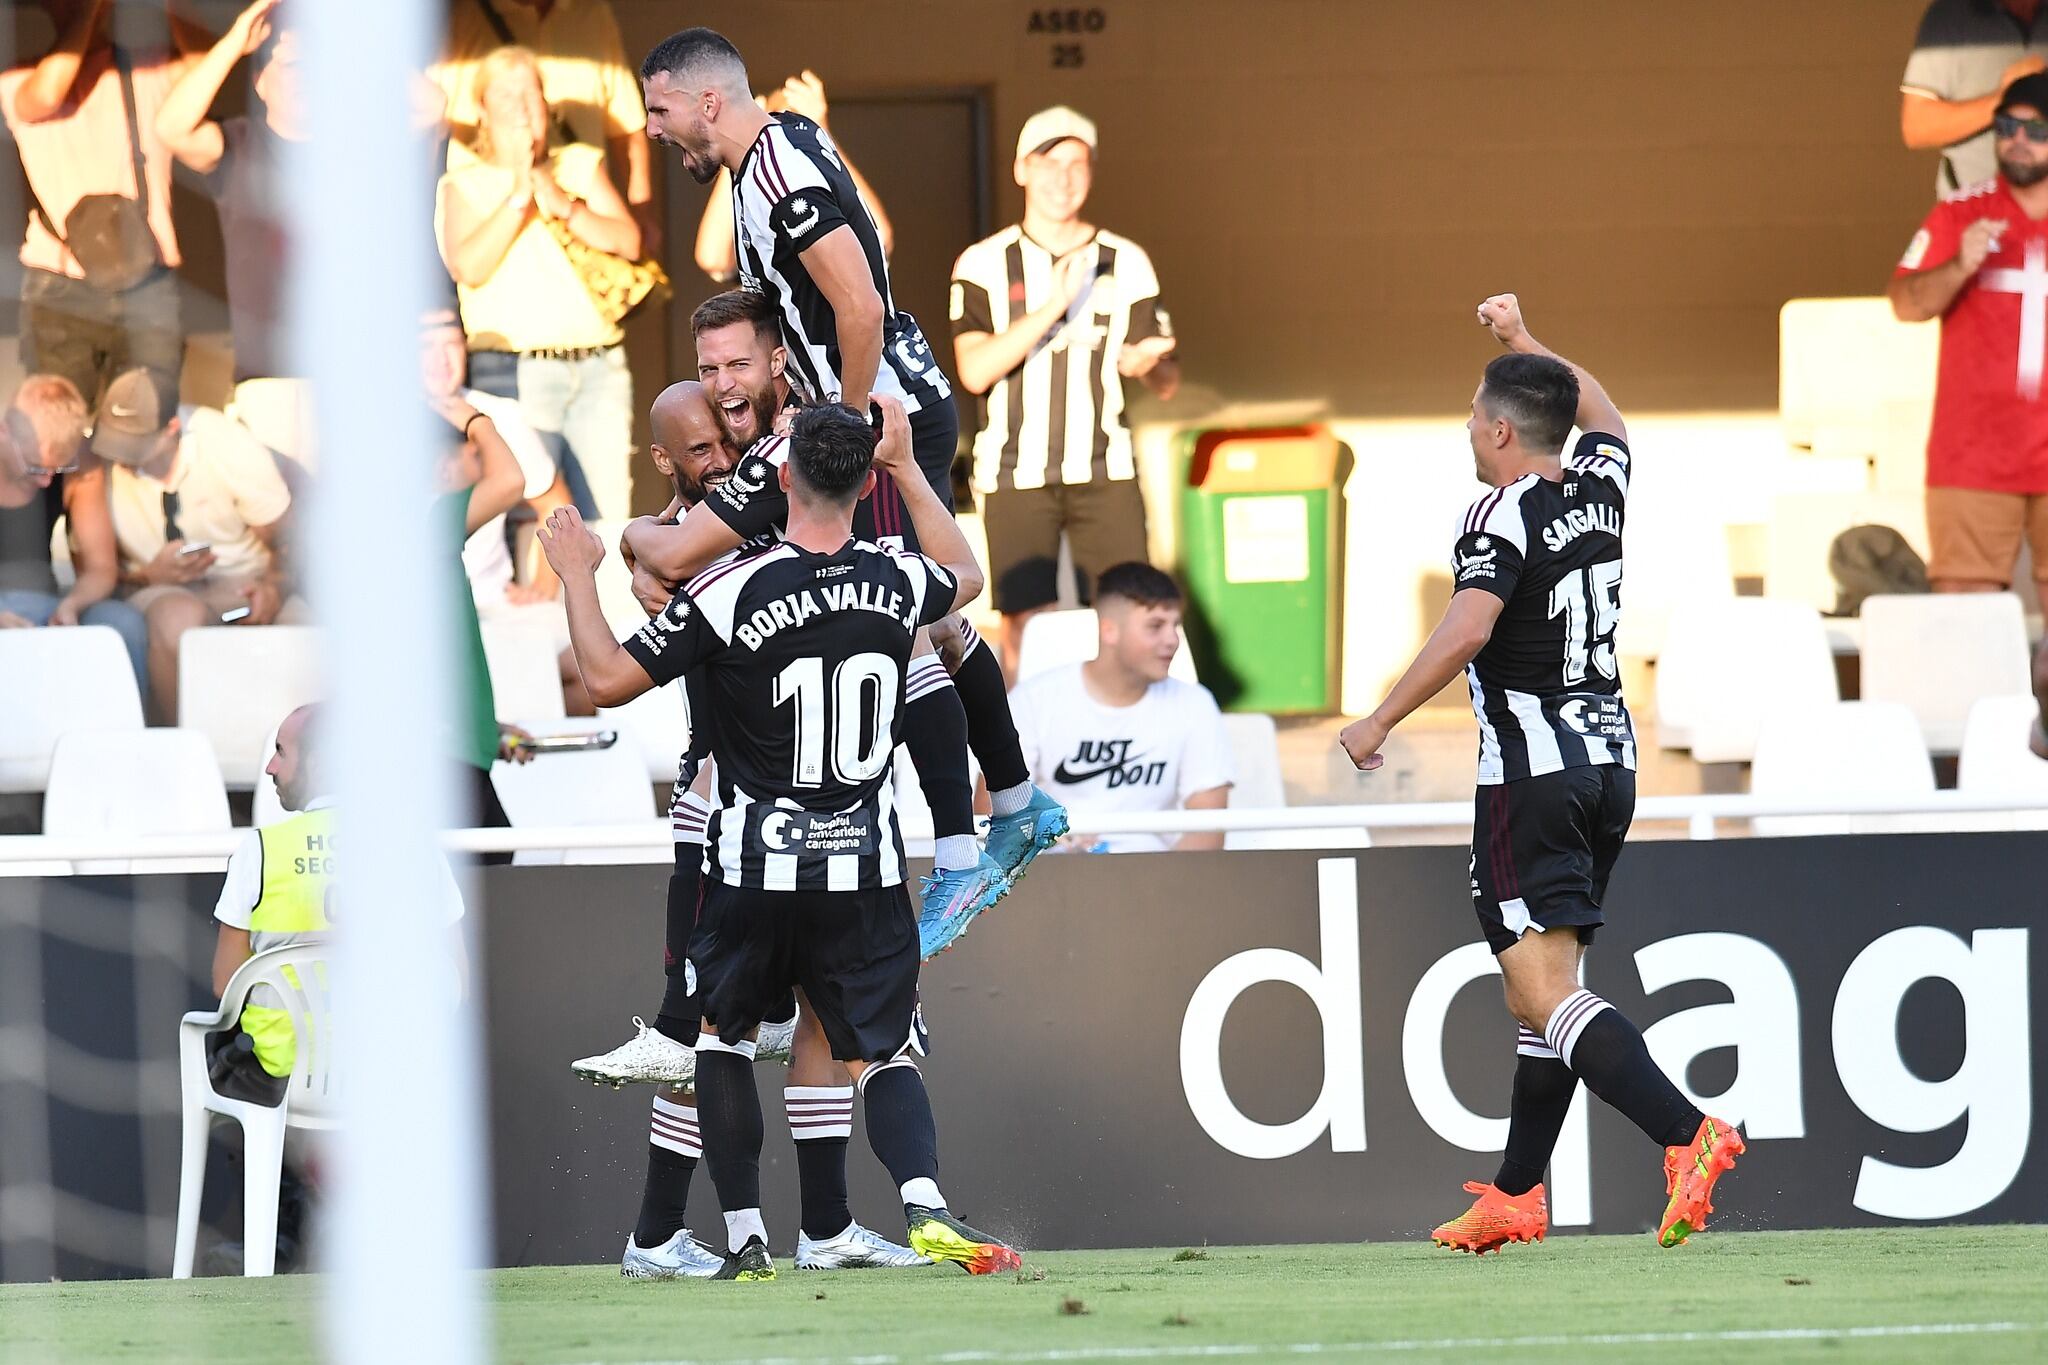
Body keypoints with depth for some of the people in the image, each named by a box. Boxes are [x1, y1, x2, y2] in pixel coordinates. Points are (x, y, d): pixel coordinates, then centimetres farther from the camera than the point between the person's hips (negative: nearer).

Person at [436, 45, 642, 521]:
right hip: (515, 371, -3)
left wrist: (563, 206, -9)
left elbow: (629, 241, 4)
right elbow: (468, 267, -9)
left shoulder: (580, 166, 16)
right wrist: (519, 196, -11)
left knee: (608, 515, -3)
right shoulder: (466, 186, 7)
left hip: (599, 368, 3)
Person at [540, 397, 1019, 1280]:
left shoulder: (732, 589, -15)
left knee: (723, 1036, 20)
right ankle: (925, 1209, -22)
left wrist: (577, 577, 6)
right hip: (865, 871, 2)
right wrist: (906, 463, 28)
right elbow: (966, 576, 24)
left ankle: (745, 1240, 15)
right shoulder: (897, 582, -2)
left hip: (755, 870, -2)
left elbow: (608, 679, -8)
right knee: (883, 1051, 5)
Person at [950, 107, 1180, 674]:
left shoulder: (1126, 262, 7)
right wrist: (1050, 308, -21)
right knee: (1024, 623, -4)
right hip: (1016, 473, -1)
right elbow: (974, 371, -11)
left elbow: (1168, 382, 8)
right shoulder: (984, 264, 2)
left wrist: (1146, 365, -17)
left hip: (1105, 473, 1)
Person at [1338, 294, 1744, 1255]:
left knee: (1544, 989, -14)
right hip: (1609, 761, 8)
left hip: (1533, 772, -8)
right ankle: (1517, 1198, 19)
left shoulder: (1502, 516, -13)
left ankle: (1686, 1136, -32)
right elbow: (1605, 418, 34)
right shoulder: (1599, 488, 9)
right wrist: (1524, 343, 43)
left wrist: (1378, 724, -20)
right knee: (1539, 991, 16)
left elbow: (1466, 631, -28)